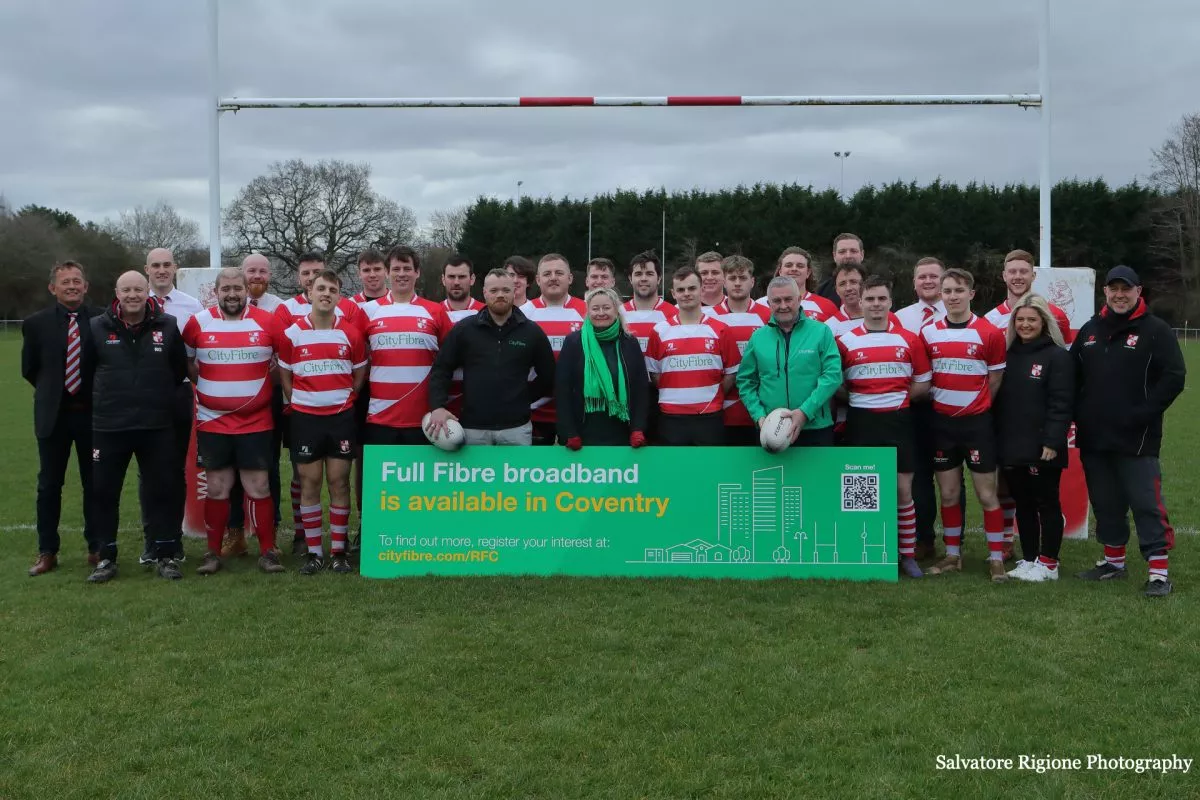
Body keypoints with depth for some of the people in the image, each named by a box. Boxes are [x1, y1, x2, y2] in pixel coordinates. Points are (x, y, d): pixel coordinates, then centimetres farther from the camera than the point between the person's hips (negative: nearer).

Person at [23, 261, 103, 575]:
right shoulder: (36, 323, -2)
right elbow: (29, 369, 9)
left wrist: (100, 395, 3)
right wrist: (53, 391, 9)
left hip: (93, 414, -1)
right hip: (53, 415, 1)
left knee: (94, 483, 9)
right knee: (49, 485, 9)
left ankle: (96, 548, 20)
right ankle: (47, 552, 18)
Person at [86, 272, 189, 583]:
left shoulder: (167, 326, 0)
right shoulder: (97, 327, -1)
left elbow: (180, 369, 11)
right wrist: (106, 396, 11)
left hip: (157, 426, 0)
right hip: (108, 426, 1)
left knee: (161, 490, 5)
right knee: (103, 491, 6)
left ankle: (166, 555, 15)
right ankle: (106, 557, 19)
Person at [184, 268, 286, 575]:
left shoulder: (267, 322, -3)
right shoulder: (198, 323, 0)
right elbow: (185, 360, 15)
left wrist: (266, 383, 4)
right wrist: (206, 386, 10)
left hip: (256, 422, -1)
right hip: (212, 422, 1)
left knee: (258, 487, 0)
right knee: (217, 488, 7)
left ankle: (268, 551, 9)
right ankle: (213, 552, 17)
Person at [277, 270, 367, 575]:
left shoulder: (350, 333, 0)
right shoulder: (292, 334, -1)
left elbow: (360, 372, 11)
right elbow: (284, 374, 9)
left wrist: (343, 400, 6)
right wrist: (299, 403, 3)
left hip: (341, 417, 0)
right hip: (305, 417, 0)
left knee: (339, 482, 2)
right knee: (309, 483, 3)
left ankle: (338, 551, 10)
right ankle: (314, 552, 10)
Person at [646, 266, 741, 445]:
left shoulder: (720, 330, 3)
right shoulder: (660, 331, 5)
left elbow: (731, 372, 7)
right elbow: (653, 372, 10)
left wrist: (713, 397, 2)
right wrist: (674, 396, 4)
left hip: (709, 417, 0)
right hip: (671, 417, 1)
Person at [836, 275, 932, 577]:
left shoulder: (909, 340, 4)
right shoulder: (846, 341, 2)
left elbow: (923, 383, 8)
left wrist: (896, 398, -3)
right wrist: (860, 399, -7)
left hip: (898, 420, 1)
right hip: (860, 422, 0)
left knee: (903, 489, 2)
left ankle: (909, 555, 14)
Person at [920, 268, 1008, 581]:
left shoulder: (990, 333, -5)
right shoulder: (928, 333, 3)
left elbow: (995, 380, 2)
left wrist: (974, 404, 2)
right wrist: (940, 399, 3)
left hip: (977, 422, -3)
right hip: (942, 422, 3)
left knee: (986, 493, 0)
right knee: (948, 493, 9)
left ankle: (996, 558, 10)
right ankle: (952, 555, 20)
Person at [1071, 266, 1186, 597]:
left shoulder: (1156, 330, -4)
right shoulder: (1090, 331, 13)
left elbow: (1174, 377, -9)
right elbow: (1073, 376, 18)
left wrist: (1144, 414, -15)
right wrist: (1079, 413, 5)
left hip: (1136, 439, -5)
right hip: (1094, 438, 5)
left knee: (1146, 504, -5)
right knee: (1105, 503, 14)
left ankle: (1159, 572, 0)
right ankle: (1114, 561, 28)